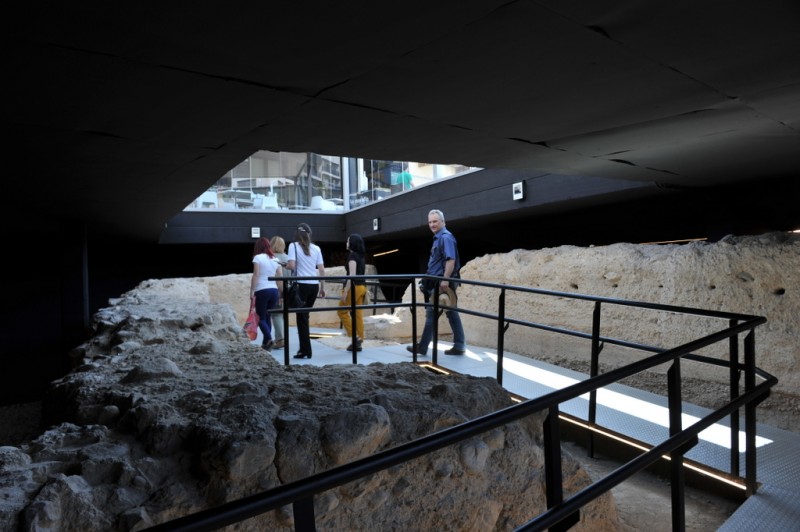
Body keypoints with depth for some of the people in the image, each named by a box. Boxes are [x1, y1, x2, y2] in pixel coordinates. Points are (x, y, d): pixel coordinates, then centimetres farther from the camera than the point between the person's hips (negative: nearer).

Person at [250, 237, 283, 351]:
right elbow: (280, 278, 9)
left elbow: (255, 275, -8)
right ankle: (266, 343, 15)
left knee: (261, 318, 3)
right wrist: (282, 293, 13)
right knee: (267, 317, 14)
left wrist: (252, 291, -7)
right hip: (274, 290, 5)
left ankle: (268, 339, -16)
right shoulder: (275, 259, 14)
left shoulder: (258, 257, 0)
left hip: (262, 290, -5)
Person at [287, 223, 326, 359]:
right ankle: (304, 348, 21)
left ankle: (305, 351, 3)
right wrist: (322, 287, 14)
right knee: (304, 316, 16)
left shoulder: (294, 246, -1)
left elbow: (291, 266, -14)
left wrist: (285, 265, 9)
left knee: (302, 317, 2)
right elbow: (322, 269, 8)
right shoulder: (316, 248, 10)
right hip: (314, 285, 4)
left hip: (302, 285, -4)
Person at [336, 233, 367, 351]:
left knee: (342, 311, 3)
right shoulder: (361, 256, 15)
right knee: (358, 314, 8)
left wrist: (345, 291, -20)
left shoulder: (352, 255, -11)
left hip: (354, 287, -9)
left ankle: (355, 337, -1)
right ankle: (358, 342, 10)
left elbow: (352, 275, -19)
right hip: (362, 286, 9)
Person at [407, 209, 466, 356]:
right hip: (438, 282, 10)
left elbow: (451, 260, -23)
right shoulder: (438, 238, 18)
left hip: (441, 282, -10)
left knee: (432, 314, -3)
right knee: (452, 313, 9)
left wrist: (445, 280, -28)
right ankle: (459, 345, 13)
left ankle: (423, 347, 4)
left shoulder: (446, 237, -12)